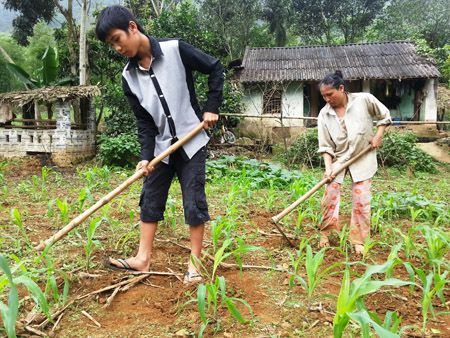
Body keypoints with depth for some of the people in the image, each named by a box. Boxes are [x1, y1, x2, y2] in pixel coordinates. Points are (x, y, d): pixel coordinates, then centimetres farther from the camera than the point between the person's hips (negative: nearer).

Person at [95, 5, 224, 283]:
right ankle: (143, 259, 19)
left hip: (192, 141, -4)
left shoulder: (175, 50, -12)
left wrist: (212, 108, -8)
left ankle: (195, 262, 12)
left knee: (194, 201, -1)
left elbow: (215, 68, -4)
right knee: (150, 200, 8)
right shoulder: (129, 76, -1)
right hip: (161, 146, 5)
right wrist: (146, 156, -11)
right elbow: (144, 121, 0)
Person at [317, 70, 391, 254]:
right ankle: (324, 234, 18)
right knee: (330, 196, -1)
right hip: (338, 159, 1)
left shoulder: (364, 100, -14)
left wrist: (378, 135, -7)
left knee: (361, 200, -1)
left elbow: (384, 115, 3)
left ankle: (358, 241, 13)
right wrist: (328, 168, -17)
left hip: (363, 159, -1)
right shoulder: (324, 114, -9)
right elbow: (326, 146, -7)